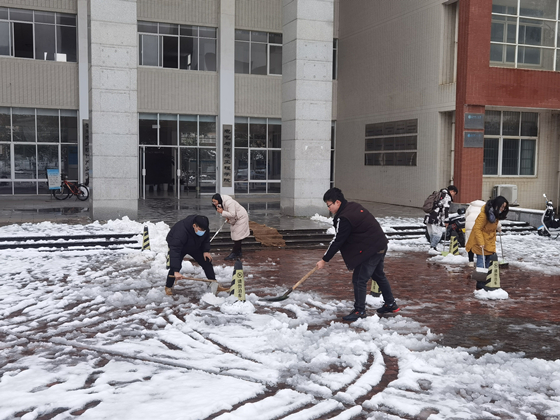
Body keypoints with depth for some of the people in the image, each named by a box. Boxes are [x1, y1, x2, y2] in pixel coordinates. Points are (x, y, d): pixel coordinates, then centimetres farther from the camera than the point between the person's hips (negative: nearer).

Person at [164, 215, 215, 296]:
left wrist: (206, 251, -16)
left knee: (206, 262, 1)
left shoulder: (203, 227, -25)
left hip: (195, 246, 5)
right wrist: (176, 271, -52)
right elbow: (175, 251, -48)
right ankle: (168, 287, 1)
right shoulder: (181, 231, -45)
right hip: (176, 245, -5)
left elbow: (206, 238, -1)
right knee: (175, 266, -22)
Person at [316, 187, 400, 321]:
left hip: (370, 250, -10)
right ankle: (391, 304, 36)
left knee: (359, 279, -4)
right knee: (378, 275, 24)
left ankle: (359, 311, 4)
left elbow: (337, 241, -18)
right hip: (381, 245, 10)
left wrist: (324, 260, -11)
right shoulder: (353, 206, 6)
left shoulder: (344, 218, -22)